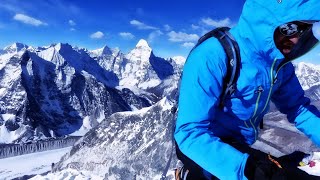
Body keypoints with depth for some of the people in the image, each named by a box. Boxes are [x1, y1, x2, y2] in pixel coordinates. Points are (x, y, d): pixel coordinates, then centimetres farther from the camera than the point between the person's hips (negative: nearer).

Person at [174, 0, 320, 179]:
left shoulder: (280, 60, -4)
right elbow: (190, 133, -30)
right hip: (203, 147, -8)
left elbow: (297, 106, 6)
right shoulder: (212, 57, -27)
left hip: (239, 147, 8)